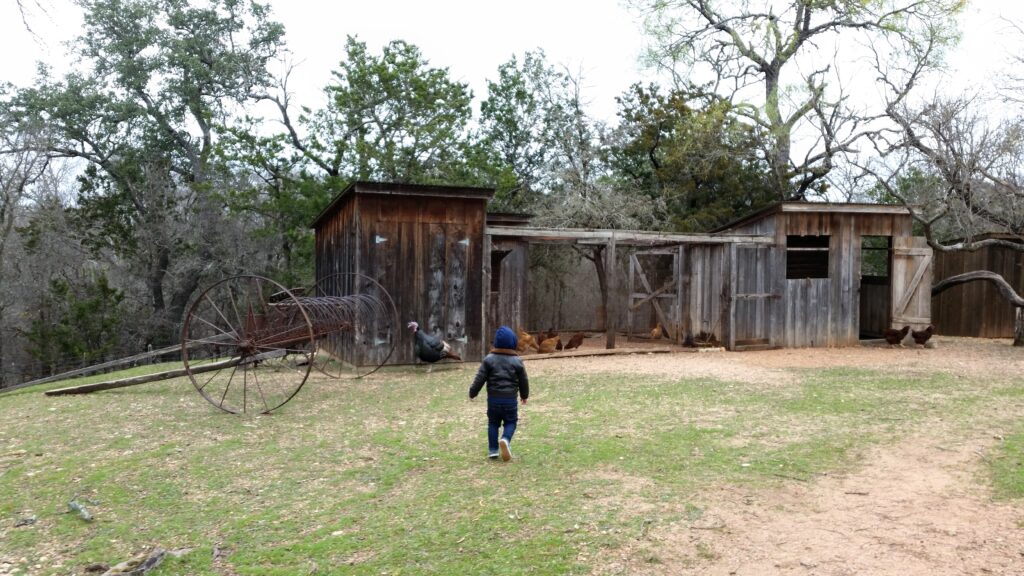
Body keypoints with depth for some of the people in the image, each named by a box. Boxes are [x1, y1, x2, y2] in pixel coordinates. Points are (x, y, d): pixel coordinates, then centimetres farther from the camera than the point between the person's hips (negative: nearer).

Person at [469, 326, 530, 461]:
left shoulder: (489, 359, -3)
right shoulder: (517, 361, -1)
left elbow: (480, 378, -4)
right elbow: (523, 380, 7)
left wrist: (472, 393, 8)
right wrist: (524, 395, 23)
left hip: (493, 398, 1)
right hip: (510, 399, -1)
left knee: (493, 423, 14)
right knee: (511, 422, 12)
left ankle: (493, 450, 10)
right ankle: (505, 439, -17)